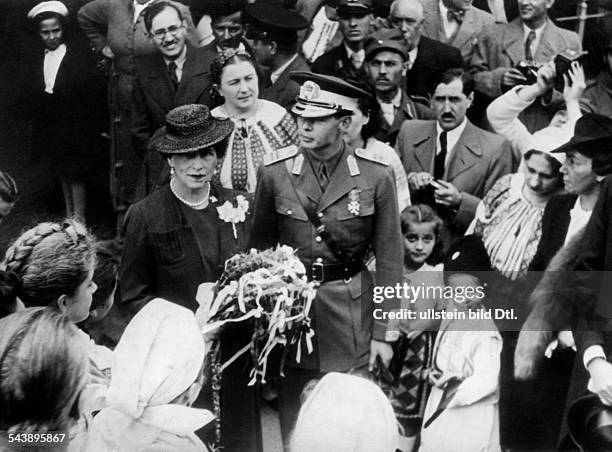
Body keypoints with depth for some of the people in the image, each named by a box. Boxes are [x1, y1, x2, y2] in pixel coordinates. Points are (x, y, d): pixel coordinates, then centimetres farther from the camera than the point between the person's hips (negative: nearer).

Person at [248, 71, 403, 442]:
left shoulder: (376, 176, -7)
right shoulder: (275, 172, -4)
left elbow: (389, 258, -2)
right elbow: (261, 249, 6)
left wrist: (382, 331, -3)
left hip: (351, 309, -1)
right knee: (294, 423, 11)